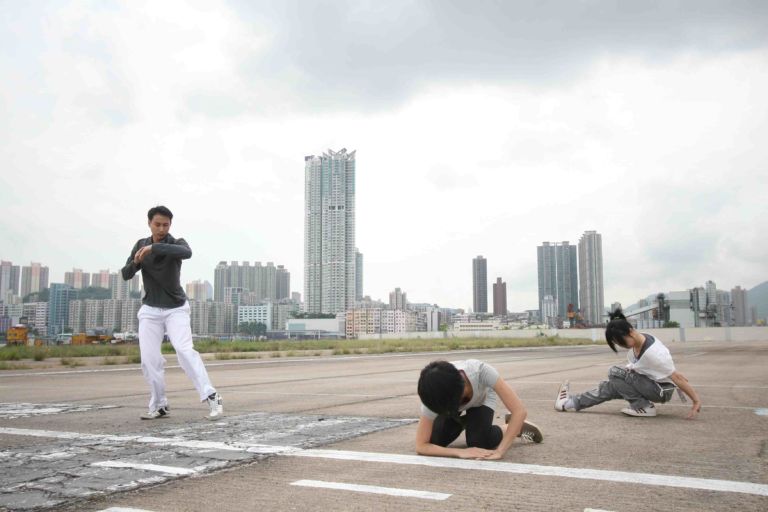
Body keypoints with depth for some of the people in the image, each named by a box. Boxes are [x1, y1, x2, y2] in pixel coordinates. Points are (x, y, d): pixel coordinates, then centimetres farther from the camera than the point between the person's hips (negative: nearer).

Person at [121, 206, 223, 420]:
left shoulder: (177, 243, -10)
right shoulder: (140, 245, 5)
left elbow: (187, 253, -35)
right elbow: (126, 275, 1)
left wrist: (154, 248, -43)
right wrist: (136, 262, -21)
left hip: (176, 308, -4)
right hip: (150, 310, 4)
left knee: (185, 350, -21)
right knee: (149, 359, -3)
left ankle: (212, 398, -23)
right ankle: (159, 406, 8)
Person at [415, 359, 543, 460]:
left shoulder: (480, 371, -46)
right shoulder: (433, 397, -39)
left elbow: (520, 410, -44)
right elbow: (421, 446, -34)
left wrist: (499, 451, -46)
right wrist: (461, 452, -47)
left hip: (481, 399, -2)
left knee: (478, 443, -24)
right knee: (434, 442, -14)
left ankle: (516, 427, 6)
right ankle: (464, 422, 17)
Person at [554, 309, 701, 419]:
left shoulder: (652, 352, -29)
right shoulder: (634, 342, -5)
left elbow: (677, 377, -25)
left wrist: (697, 401, -21)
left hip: (662, 389, -8)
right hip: (649, 383, 8)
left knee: (615, 373, -17)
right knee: (612, 385, 3)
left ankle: (643, 407, -9)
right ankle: (572, 403, 12)